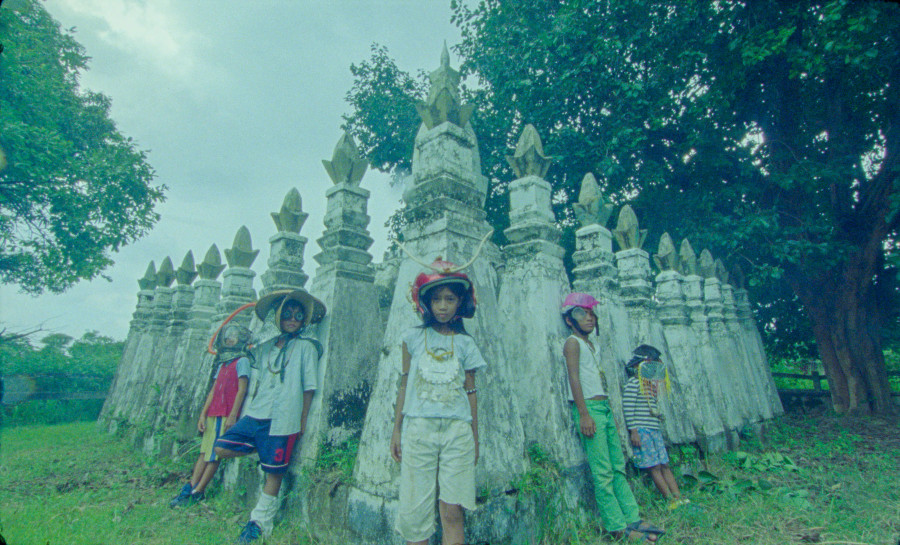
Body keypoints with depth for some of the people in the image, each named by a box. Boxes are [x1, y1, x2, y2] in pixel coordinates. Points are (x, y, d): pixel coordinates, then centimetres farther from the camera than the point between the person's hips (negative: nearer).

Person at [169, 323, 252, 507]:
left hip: (227, 416, -7)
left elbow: (242, 390, -11)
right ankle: (188, 489, 11)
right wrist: (203, 414, 9)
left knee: (214, 455, -2)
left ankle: (197, 492, 5)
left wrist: (233, 415, -16)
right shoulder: (222, 364, 18)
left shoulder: (242, 361, -5)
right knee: (204, 452, 8)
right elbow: (213, 391, 16)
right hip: (213, 415, 7)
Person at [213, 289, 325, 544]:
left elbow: (309, 387, -2)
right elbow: (256, 384, 19)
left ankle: (260, 521, 21)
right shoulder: (264, 348, 14)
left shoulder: (306, 347, -1)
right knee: (222, 448, -5)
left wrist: (303, 420, -3)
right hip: (255, 414, 5)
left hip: (283, 420, -5)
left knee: (274, 472, 2)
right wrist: (249, 410, 13)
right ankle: (263, 453, 13)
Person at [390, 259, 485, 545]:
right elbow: (404, 386, 8)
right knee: (416, 510, 4)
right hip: (418, 428, 0)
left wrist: (475, 437, 10)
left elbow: (470, 392, 9)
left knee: (452, 512, -1)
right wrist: (396, 430, 6)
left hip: (457, 430, 0)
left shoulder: (465, 343, 7)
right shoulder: (413, 337, 6)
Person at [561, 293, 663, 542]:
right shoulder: (573, 343, -7)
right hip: (589, 408, -9)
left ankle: (632, 519, 22)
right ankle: (618, 528, 6)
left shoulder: (592, 345, 19)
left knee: (618, 468, 13)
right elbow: (574, 378, -15)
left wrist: (609, 412, 19)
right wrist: (584, 414, -20)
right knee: (603, 473, -2)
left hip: (604, 408, 9)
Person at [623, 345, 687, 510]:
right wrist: (633, 431, -18)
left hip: (655, 430, 9)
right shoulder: (633, 383, -10)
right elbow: (628, 408, -16)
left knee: (665, 465, 9)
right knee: (654, 467, -3)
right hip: (642, 431, -8)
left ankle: (679, 497, 12)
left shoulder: (651, 385, 16)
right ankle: (671, 500, 2)